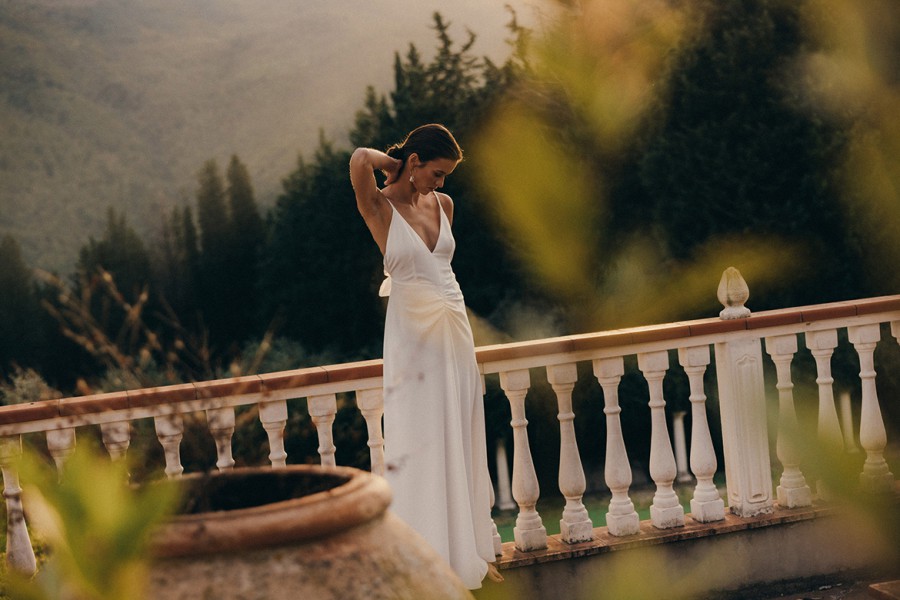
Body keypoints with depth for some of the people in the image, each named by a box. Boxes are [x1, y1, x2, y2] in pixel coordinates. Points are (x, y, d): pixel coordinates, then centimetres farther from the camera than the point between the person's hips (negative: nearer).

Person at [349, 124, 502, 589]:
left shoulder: (443, 205, 8)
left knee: (460, 443, 11)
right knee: (419, 446, -2)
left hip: (455, 329, 6)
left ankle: (467, 552, 20)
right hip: (412, 332, -6)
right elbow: (359, 160, -27)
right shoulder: (380, 209, -9)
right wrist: (393, 164, -8)